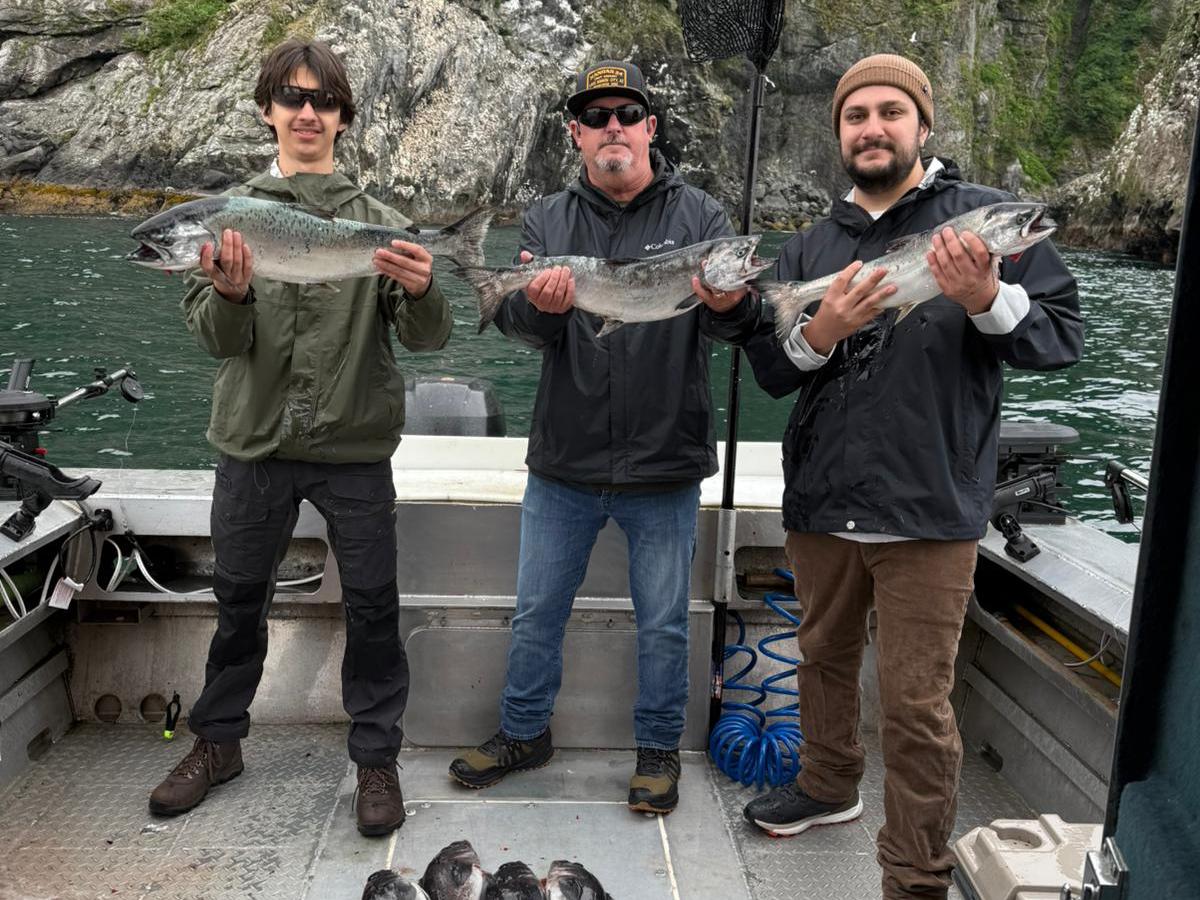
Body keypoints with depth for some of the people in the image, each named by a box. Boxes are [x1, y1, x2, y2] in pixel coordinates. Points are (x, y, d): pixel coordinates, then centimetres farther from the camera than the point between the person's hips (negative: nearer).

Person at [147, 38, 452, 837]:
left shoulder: (380, 222, 1)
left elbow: (429, 337, -8)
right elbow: (216, 338, -4)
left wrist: (422, 292, -30)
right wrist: (231, 294, -26)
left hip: (355, 449, -1)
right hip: (254, 443, 1)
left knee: (372, 606, 5)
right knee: (239, 599, 14)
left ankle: (377, 757, 21)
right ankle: (218, 741, 33)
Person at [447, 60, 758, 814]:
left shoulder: (699, 216, -2)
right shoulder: (548, 219, 4)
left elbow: (739, 322, -13)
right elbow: (515, 322, -9)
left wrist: (728, 307, -37)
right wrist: (539, 307, -33)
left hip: (664, 468, -2)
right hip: (564, 465, 2)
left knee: (664, 622, 12)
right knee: (538, 609, 15)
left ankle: (660, 747, 33)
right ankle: (525, 732, 37)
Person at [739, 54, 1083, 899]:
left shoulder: (987, 218, -2)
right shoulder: (810, 247, 9)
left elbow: (1064, 337, -5)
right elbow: (769, 371, 4)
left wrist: (988, 300, -23)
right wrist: (817, 334, -16)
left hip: (929, 513, -4)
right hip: (821, 505, 5)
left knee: (916, 704, -1)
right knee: (825, 660, 22)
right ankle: (829, 785, 46)